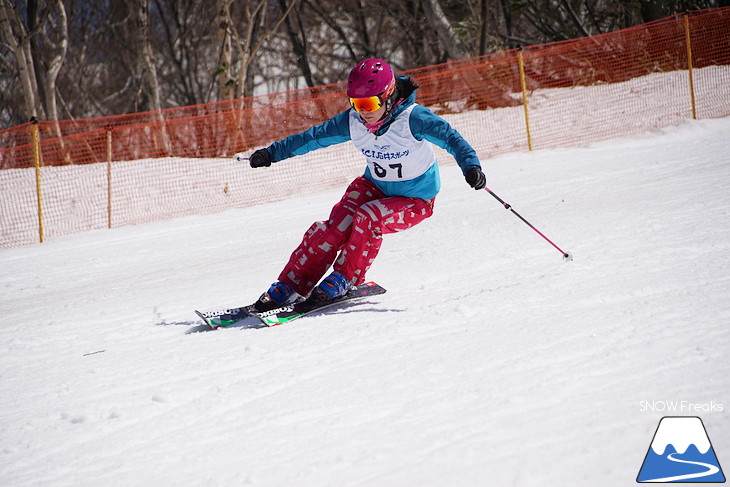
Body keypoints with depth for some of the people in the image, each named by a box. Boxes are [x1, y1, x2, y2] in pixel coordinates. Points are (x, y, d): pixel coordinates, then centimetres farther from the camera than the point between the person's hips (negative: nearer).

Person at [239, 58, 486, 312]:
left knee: (368, 219, -31)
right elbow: (314, 136, -1)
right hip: (375, 186, 4)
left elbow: (449, 137, -33)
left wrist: (470, 166, -51)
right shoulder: (352, 121, -12)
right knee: (335, 226, -19)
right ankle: (289, 286, -11)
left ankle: (345, 279, -10)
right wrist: (272, 153, 0)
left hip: (415, 200, -4)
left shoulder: (412, 118, -27)